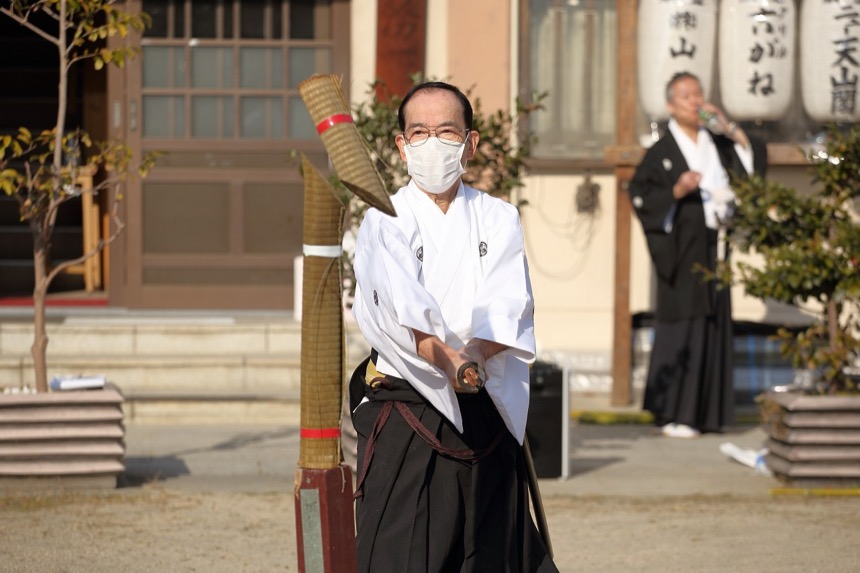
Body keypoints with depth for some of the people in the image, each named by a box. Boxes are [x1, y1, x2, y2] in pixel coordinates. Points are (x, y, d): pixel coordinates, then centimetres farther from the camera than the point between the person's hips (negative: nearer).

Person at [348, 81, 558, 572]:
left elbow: (509, 306, -6)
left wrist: (475, 355, -26)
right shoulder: (385, 223, 2)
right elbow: (401, 310, -16)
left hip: (488, 416, 3)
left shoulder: (498, 219, 10)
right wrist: (447, 360, -34)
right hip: (406, 416, -3)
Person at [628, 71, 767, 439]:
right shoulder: (662, 152, -5)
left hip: (714, 246, 6)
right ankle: (673, 414, -4)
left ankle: (706, 412, 12)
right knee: (682, 327, -8)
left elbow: (753, 157, 9)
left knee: (715, 322, 7)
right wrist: (675, 192, -22)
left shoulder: (715, 143, 12)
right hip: (683, 247, -6)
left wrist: (731, 129, -2)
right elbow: (639, 193, -9)